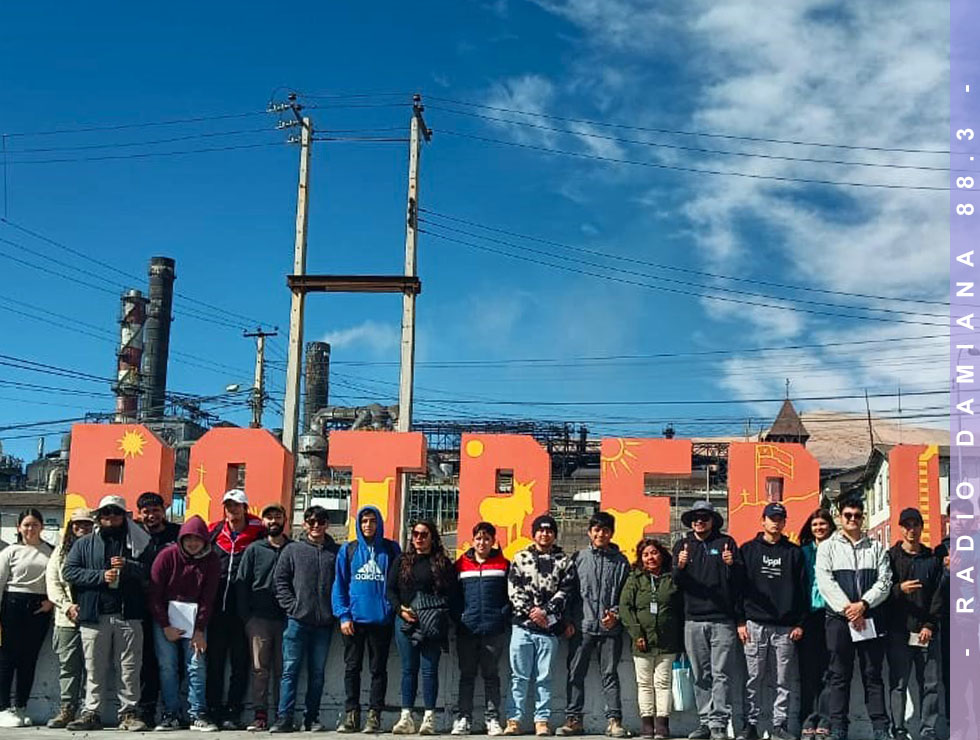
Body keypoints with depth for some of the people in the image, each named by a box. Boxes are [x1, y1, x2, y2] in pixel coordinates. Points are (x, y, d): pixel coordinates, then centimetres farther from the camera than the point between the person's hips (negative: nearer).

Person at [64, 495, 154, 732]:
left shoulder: (139, 542, 10)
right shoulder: (84, 544, 13)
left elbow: (151, 572, 1)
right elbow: (69, 571, 3)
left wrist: (128, 566, -16)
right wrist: (101, 576, -9)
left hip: (129, 616, -1)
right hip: (94, 616, 1)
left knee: (129, 668, 1)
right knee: (94, 669, 4)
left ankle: (129, 712, 8)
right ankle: (91, 713, 12)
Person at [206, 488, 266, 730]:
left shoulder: (257, 533, 0)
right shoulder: (214, 532, 8)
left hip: (242, 608, -2)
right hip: (216, 607, 2)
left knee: (240, 663, 2)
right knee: (214, 660, 6)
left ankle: (232, 712, 8)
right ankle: (213, 709, 13)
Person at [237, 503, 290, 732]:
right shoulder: (254, 549, 8)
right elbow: (241, 584, 6)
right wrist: (247, 617, -2)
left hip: (286, 618, 0)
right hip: (259, 618, 0)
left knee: (282, 669, 4)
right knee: (260, 668, -1)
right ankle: (260, 714, 1)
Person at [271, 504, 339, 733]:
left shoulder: (336, 552, 7)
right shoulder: (292, 550, 7)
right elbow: (280, 579, 3)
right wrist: (291, 605, -6)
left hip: (325, 622, 1)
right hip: (298, 620, -1)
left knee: (317, 672, 8)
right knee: (290, 669, -2)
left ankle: (312, 718, 16)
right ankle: (284, 718, 1)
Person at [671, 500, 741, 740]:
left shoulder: (726, 542, 6)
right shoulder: (683, 545, 13)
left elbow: (739, 581, 3)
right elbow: (677, 583, 6)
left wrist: (731, 565, -18)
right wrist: (680, 567, -15)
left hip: (722, 619, -3)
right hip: (693, 619, 3)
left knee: (721, 674, -5)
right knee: (701, 676, 7)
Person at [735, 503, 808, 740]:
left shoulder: (795, 553, 11)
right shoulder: (748, 550, 9)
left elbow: (803, 589, 9)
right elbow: (739, 586, 5)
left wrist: (800, 623, 2)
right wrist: (740, 621, -2)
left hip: (785, 627, 1)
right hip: (755, 624, -1)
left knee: (784, 681, 2)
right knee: (753, 679, 0)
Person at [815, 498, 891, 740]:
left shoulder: (876, 547, 13)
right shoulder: (827, 547, 7)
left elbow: (884, 581, 3)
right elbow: (825, 581, -3)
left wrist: (863, 604, -11)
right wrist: (846, 608, -12)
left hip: (871, 618, 1)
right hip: (839, 619, -1)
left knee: (873, 674, 4)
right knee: (839, 675, 1)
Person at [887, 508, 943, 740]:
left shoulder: (932, 559, 11)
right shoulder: (891, 556, 6)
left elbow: (938, 596, 7)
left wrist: (930, 625, -3)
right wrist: (899, 589, -19)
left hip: (926, 630, 2)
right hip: (899, 630, -2)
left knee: (930, 683, 3)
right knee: (898, 683, -1)